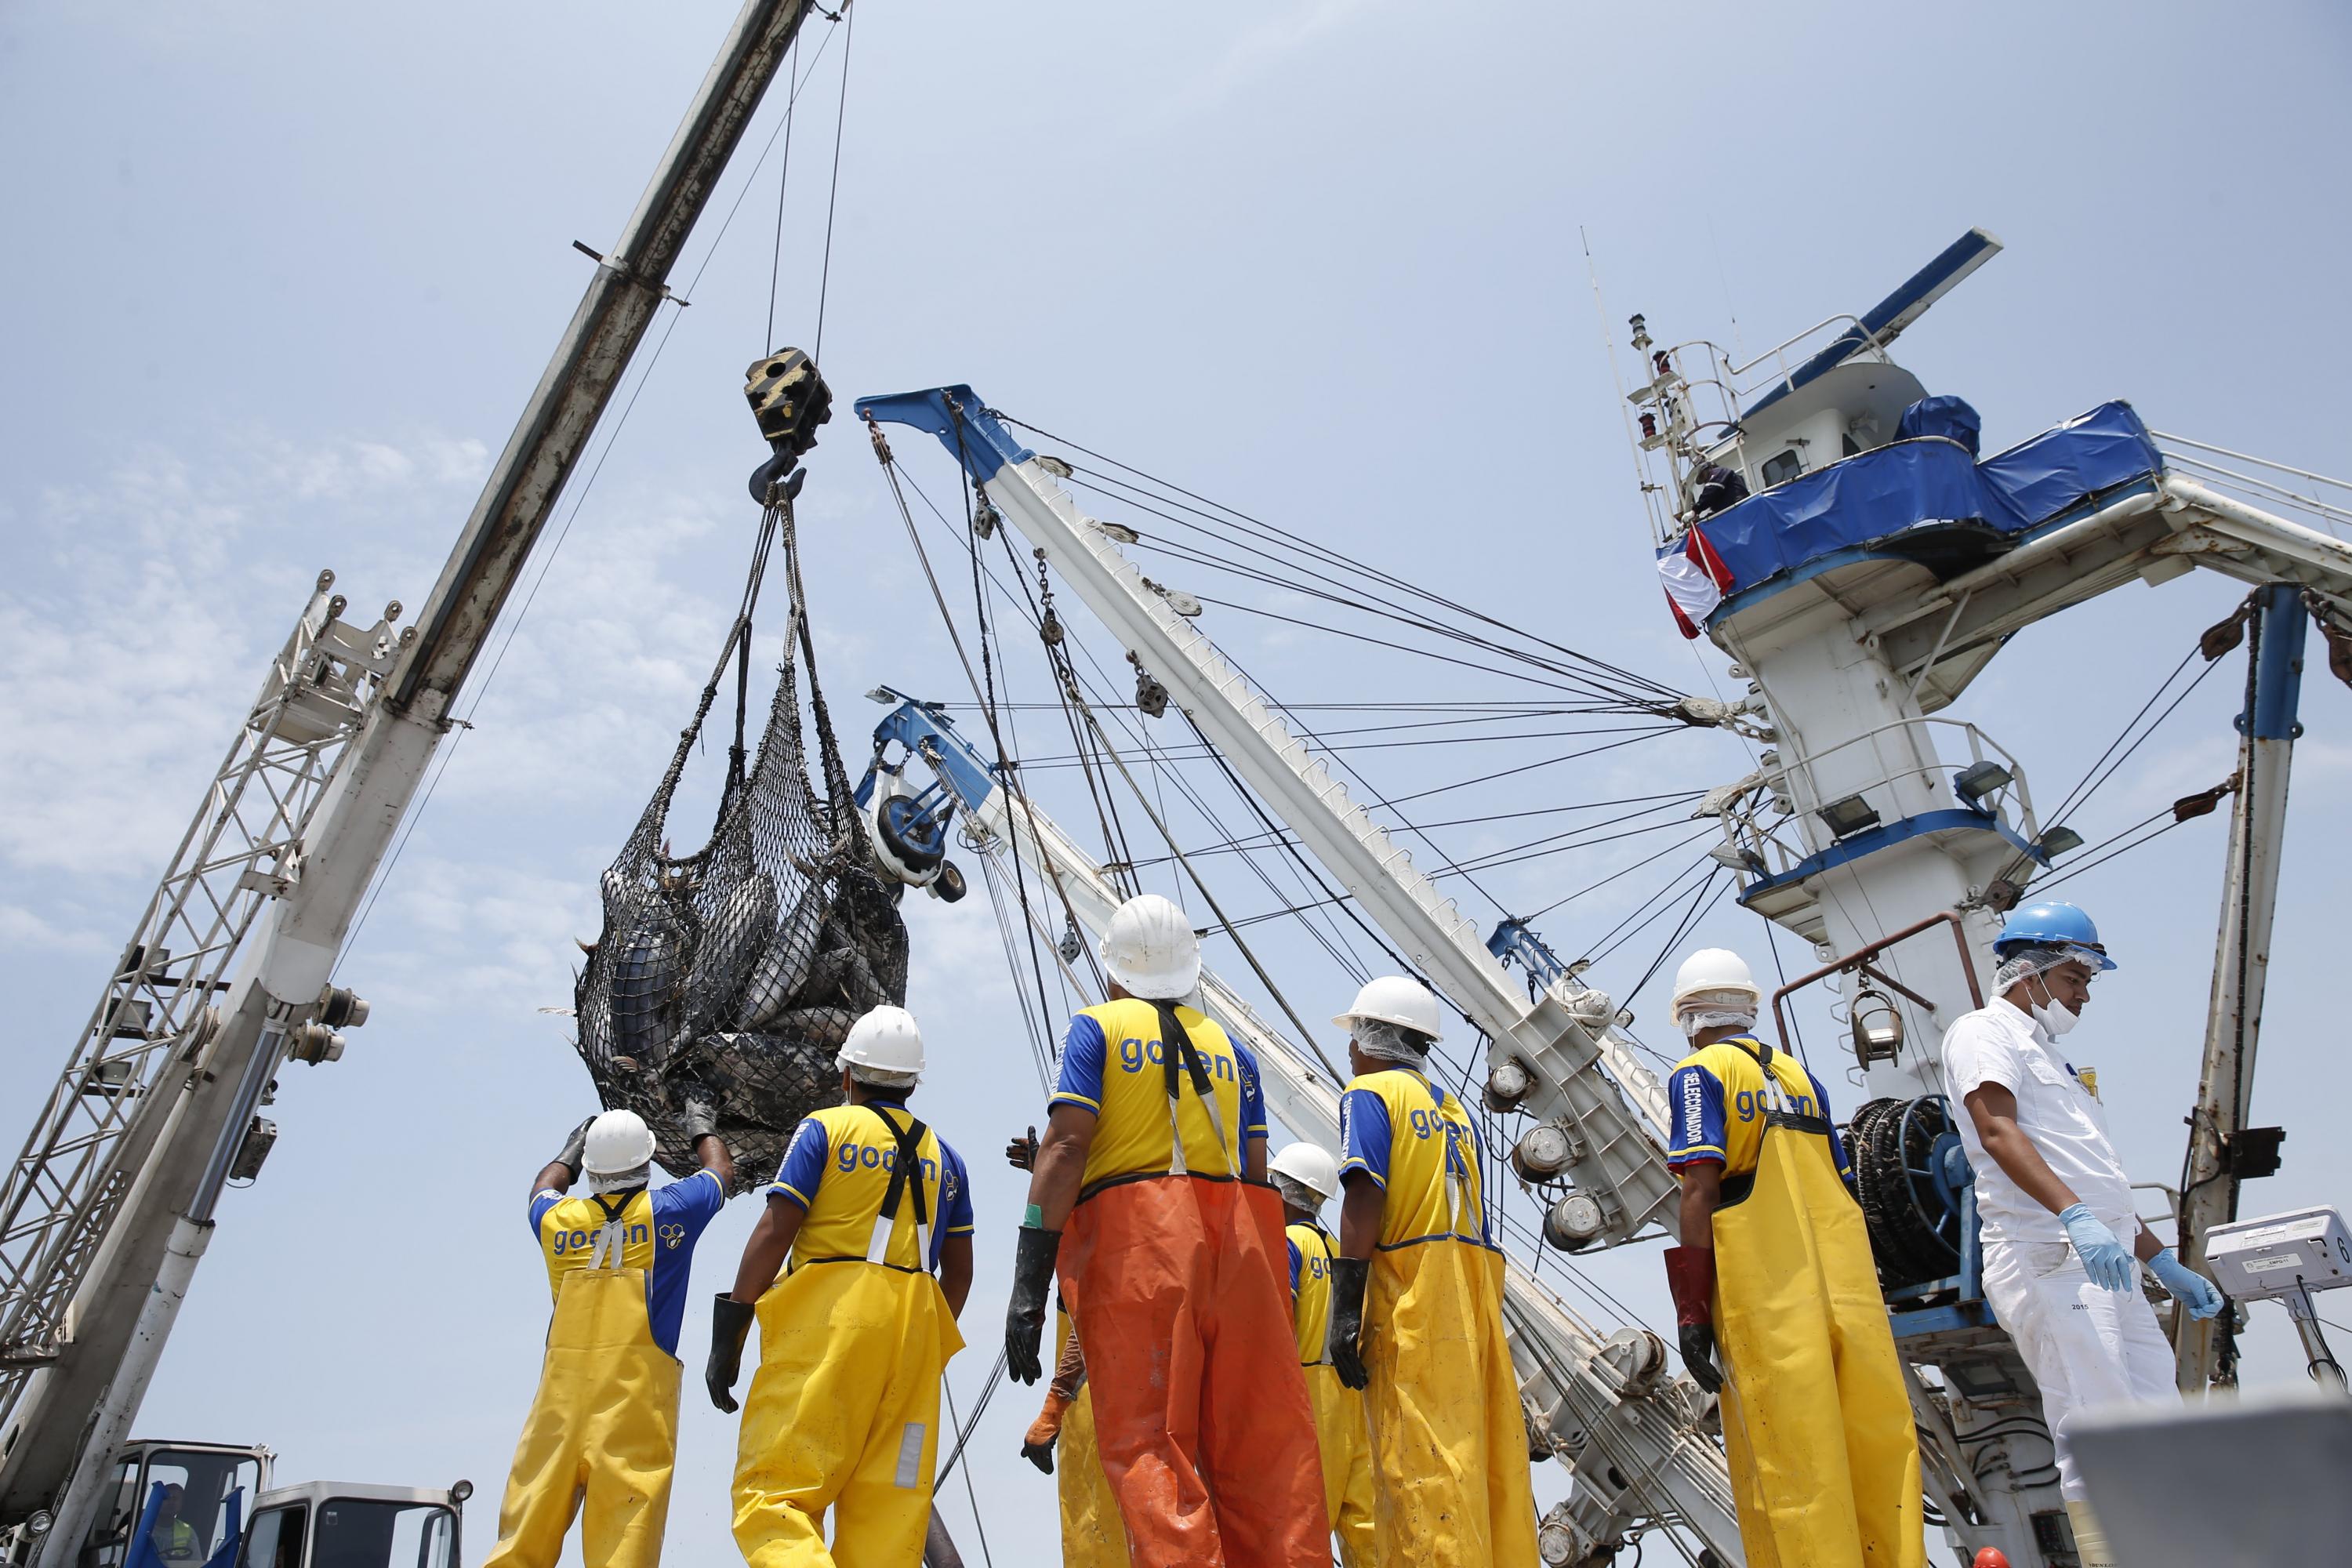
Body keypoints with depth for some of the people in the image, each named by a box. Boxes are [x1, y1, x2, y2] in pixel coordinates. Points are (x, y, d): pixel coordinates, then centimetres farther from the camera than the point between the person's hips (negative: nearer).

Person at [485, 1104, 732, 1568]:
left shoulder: (557, 1220, 7)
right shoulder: (666, 1212, -1)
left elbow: (542, 1189, 33)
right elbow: (723, 1172, 19)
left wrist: (573, 1147, 48)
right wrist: (702, 1129, 36)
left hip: (562, 1390, 4)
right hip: (637, 1387, -3)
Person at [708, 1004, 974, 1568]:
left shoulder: (825, 1129, 5)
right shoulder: (943, 1155, 18)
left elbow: (774, 1232, -4)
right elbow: (959, 1271, 18)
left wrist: (728, 1335, -1)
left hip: (827, 1319, -4)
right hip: (915, 1329, 5)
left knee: (772, 1495, -4)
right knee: (888, 1512, 7)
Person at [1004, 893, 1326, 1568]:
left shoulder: (1098, 1028, 7)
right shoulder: (1231, 1049, 20)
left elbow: (1066, 1146, -6)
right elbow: (1256, 1177, 14)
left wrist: (1029, 1284, -9)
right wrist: (1262, 1282, 18)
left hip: (1134, 1241, -4)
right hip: (1236, 1243, 4)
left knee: (1147, 1443, -4)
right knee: (1260, 1444, 7)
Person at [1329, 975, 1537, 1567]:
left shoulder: (1371, 1093, 2)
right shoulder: (1454, 1109, 23)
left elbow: (1364, 1199, -11)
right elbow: (1468, 1212, 17)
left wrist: (1345, 1305, -14)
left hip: (1414, 1294, -7)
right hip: (1479, 1287, 7)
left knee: (1422, 1466, -9)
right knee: (1491, 1458, 8)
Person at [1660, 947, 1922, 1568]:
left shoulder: (1699, 1074, 0)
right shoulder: (1799, 1075, 19)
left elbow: (1701, 1192, -10)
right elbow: (1840, 1192, 19)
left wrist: (1691, 1309, -10)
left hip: (1765, 1302, -6)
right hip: (1848, 1292, 6)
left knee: (1790, 1472, -3)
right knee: (1874, 1454, 10)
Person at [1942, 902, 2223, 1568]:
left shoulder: (2049, 1052, 28)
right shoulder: (1984, 1031, -1)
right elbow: (1997, 1131, -19)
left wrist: (2165, 1263, 27)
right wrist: (2074, 1215, -30)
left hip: (2106, 1268, 10)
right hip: (2049, 1263, -9)